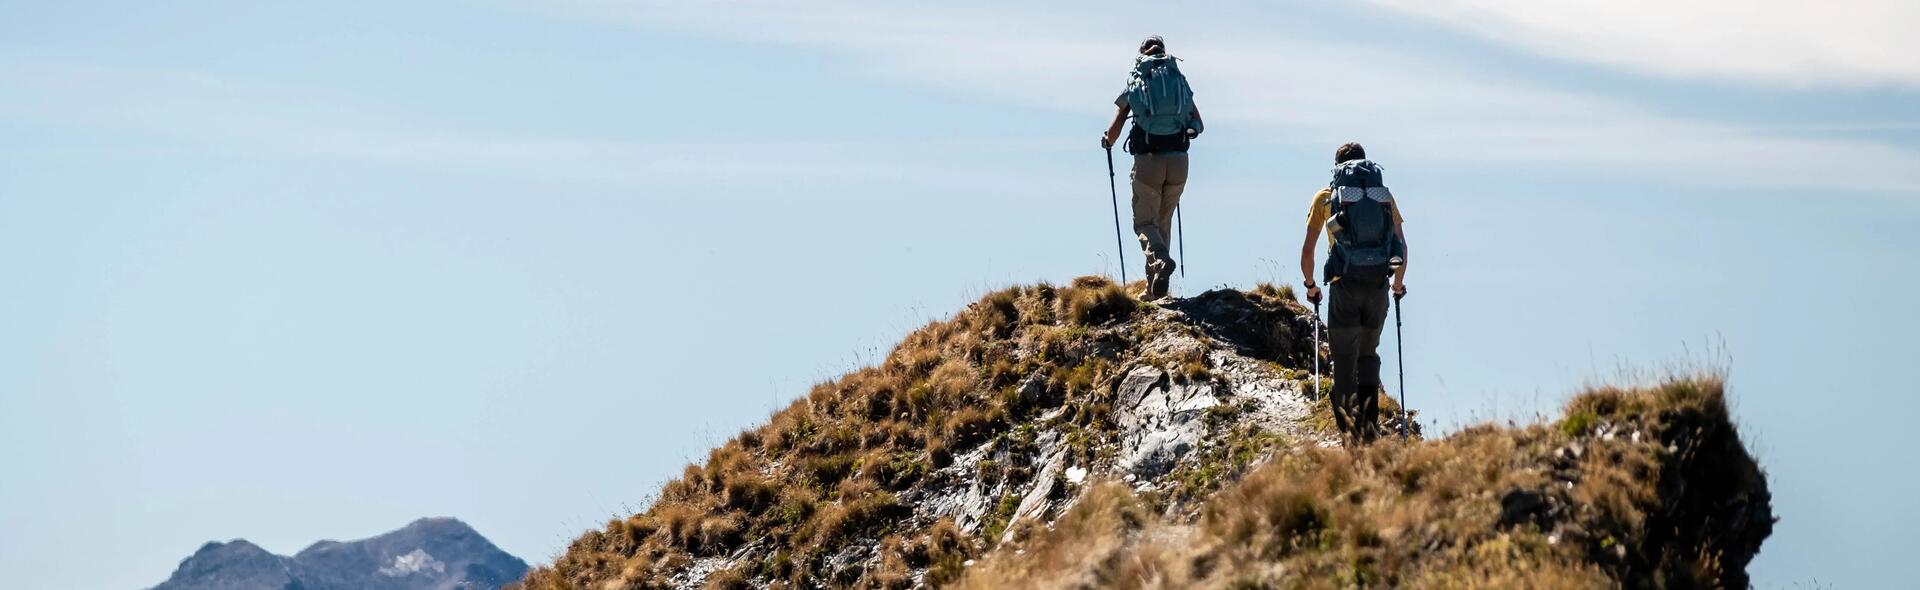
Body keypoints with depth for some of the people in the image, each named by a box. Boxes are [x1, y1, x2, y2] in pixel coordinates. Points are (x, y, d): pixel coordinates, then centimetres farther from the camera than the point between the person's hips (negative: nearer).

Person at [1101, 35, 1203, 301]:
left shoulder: (1134, 85, 4)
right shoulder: (1181, 81, 11)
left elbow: (1114, 131, 4)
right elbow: (1198, 126, 11)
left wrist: (1107, 142, 27)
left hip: (1147, 161, -3)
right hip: (1178, 160, 3)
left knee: (1144, 223, 7)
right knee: (1163, 221, 18)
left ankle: (1160, 259, -25)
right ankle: (1155, 287, 13)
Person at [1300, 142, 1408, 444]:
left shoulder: (1325, 196, 8)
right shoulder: (1384, 195, 13)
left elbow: (1307, 251, 7)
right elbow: (1402, 247, 12)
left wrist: (1310, 285, 23)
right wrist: (1398, 284, 28)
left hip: (1345, 286, -2)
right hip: (1378, 286, 2)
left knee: (1345, 361, 6)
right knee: (1368, 356, 18)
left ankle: (1349, 427, -5)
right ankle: (1371, 426, 7)